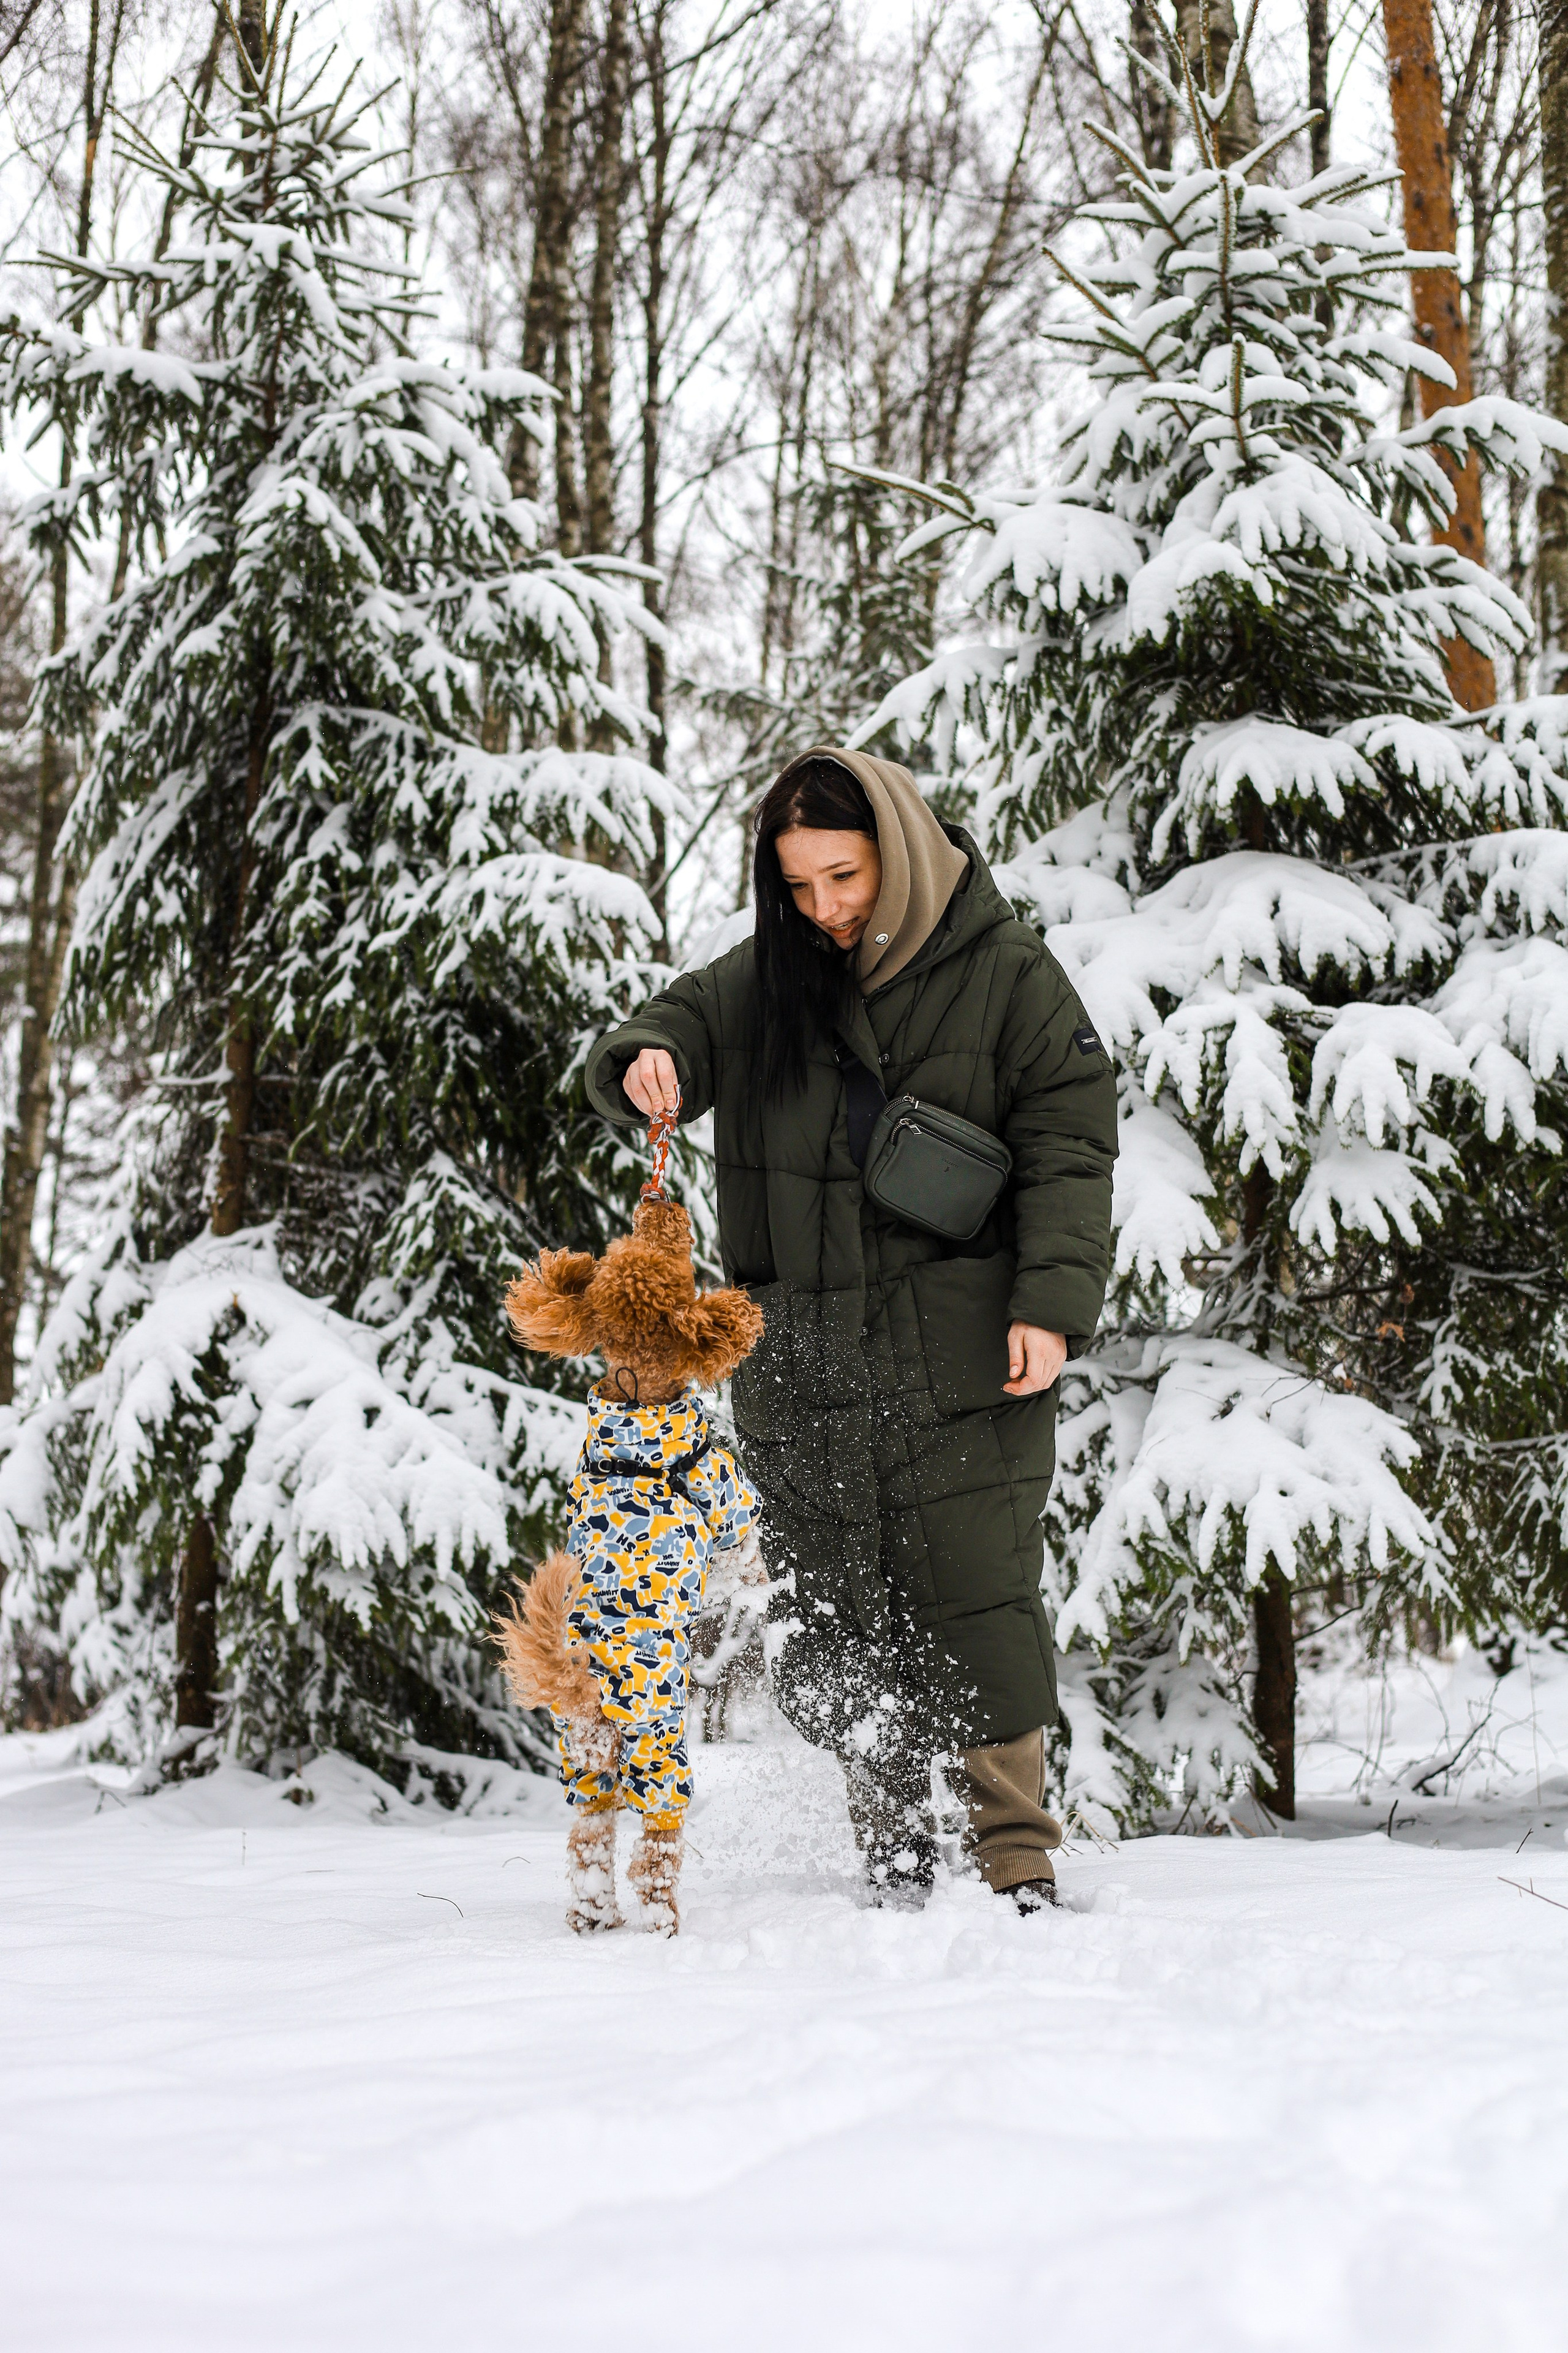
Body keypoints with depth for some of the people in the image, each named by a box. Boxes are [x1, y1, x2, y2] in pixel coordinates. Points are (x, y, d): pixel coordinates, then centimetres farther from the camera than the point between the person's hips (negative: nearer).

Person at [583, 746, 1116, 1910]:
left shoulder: (1006, 973, -2)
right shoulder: (763, 982, 8)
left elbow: (1069, 1146, -3)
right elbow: (672, 1032, 16)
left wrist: (1051, 1303, -14)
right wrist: (643, 1067, -10)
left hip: (961, 1355, -4)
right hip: (801, 1365, 4)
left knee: (978, 1605, -6)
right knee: (827, 1619, 7)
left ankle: (1020, 1859, 2)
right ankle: (896, 1856, 20)